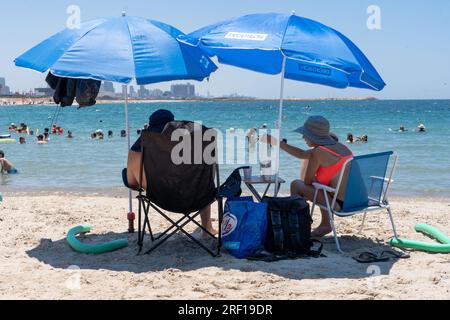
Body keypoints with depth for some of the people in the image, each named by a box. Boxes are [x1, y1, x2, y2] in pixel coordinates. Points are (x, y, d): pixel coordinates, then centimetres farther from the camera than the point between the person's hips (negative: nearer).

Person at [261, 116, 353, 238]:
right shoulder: (338, 146, 12)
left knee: (296, 185, 4)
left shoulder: (319, 152, -15)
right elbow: (302, 154, 22)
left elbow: (307, 181, -6)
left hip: (340, 204, -8)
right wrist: (277, 142, 24)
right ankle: (325, 224, 34)